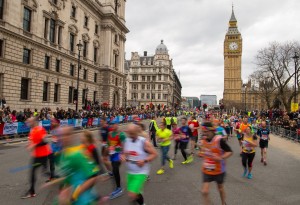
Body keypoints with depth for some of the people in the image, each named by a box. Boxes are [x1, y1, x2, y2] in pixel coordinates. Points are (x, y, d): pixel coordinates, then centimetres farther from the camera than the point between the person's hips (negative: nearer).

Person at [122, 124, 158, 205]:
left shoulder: (144, 142, -16)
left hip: (141, 172, -6)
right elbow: (124, 153, 12)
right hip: (130, 172, 6)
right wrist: (123, 156, -11)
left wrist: (144, 161, -23)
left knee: (132, 195, -16)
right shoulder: (126, 141, -1)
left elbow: (154, 154, -10)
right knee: (135, 194, 21)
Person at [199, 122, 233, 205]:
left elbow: (230, 152, -17)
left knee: (220, 188, 22)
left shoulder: (219, 140, -23)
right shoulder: (203, 140, -5)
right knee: (204, 192, -3)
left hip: (219, 170, -3)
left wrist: (221, 158, -32)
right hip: (206, 170, 3)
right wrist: (201, 154, -7)